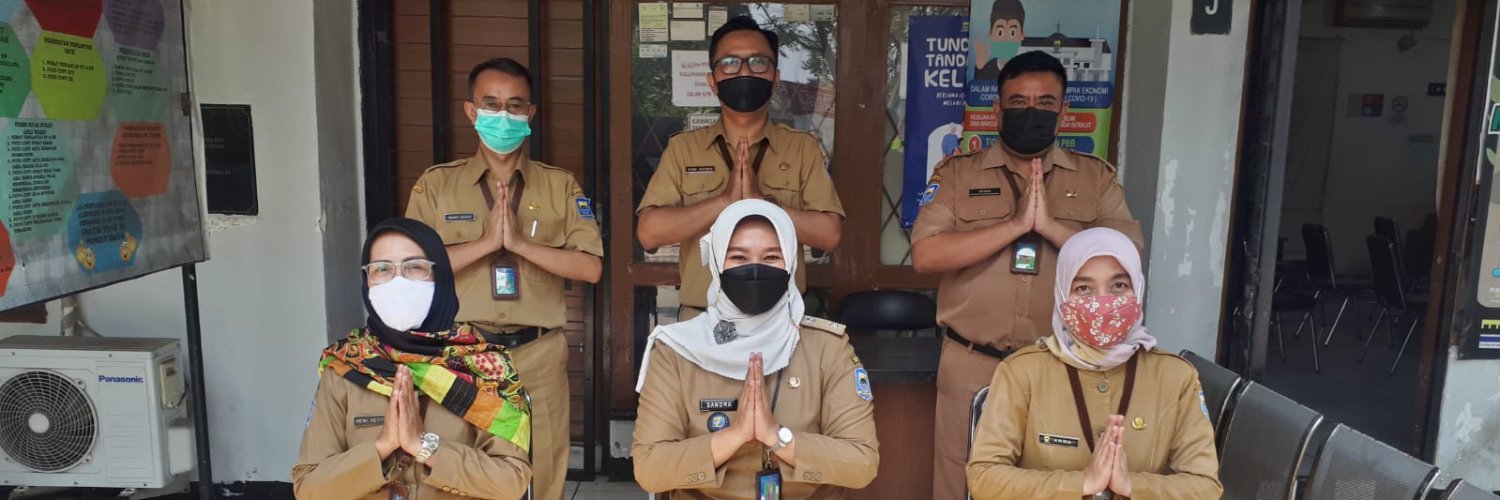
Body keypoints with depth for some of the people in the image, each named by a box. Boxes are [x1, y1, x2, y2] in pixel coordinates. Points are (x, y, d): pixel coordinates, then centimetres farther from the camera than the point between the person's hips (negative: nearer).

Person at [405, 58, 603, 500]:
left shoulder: (560, 185, 4)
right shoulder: (436, 184, 4)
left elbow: (590, 268, -6)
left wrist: (519, 241, -15)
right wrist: (486, 241, -15)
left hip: (538, 353, 0)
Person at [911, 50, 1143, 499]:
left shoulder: (1097, 178, 5)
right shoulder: (957, 173, 1)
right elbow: (925, 256, -13)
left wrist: (1051, 226, -19)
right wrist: (1016, 224, -18)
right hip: (971, 365, -1)